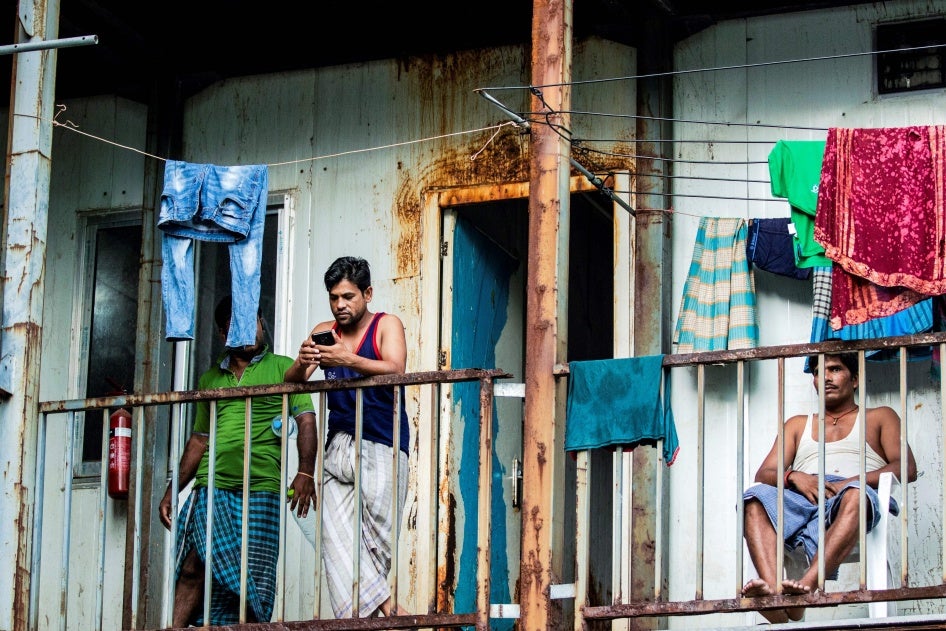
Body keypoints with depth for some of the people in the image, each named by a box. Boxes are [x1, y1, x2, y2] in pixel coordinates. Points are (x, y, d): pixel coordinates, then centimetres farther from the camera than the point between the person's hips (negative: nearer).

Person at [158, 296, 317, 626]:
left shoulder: (282, 367, 10)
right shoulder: (211, 379, 21)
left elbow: (305, 420, 0)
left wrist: (305, 473, -15)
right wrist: (172, 491, 19)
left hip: (261, 488, -3)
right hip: (211, 487, 3)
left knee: (252, 580, -6)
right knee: (194, 566, -12)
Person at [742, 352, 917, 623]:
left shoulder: (879, 417, 26)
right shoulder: (798, 425, 35)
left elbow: (907, 468, 7)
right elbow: (763, 474, 20)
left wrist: (848, 483, -9)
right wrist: (793, 477, -6)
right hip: (800, 498, 3)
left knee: (855, 494, -41)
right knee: (755, 497, -31)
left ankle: (807, 586, -60)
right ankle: (772, 592, -54)